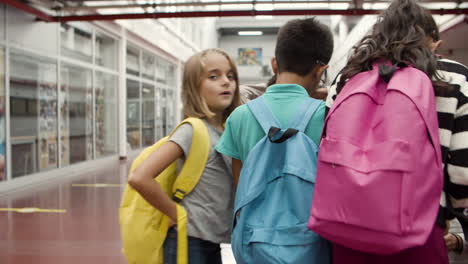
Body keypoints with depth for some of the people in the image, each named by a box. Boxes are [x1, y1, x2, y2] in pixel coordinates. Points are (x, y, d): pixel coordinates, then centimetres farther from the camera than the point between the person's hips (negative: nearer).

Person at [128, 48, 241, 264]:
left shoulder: (228, 131, 5)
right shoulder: (193, 130, -17)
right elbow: (139, 178, -25)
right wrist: (177, 214, -16)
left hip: (212, 242, 7)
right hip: (190, 242, -7)